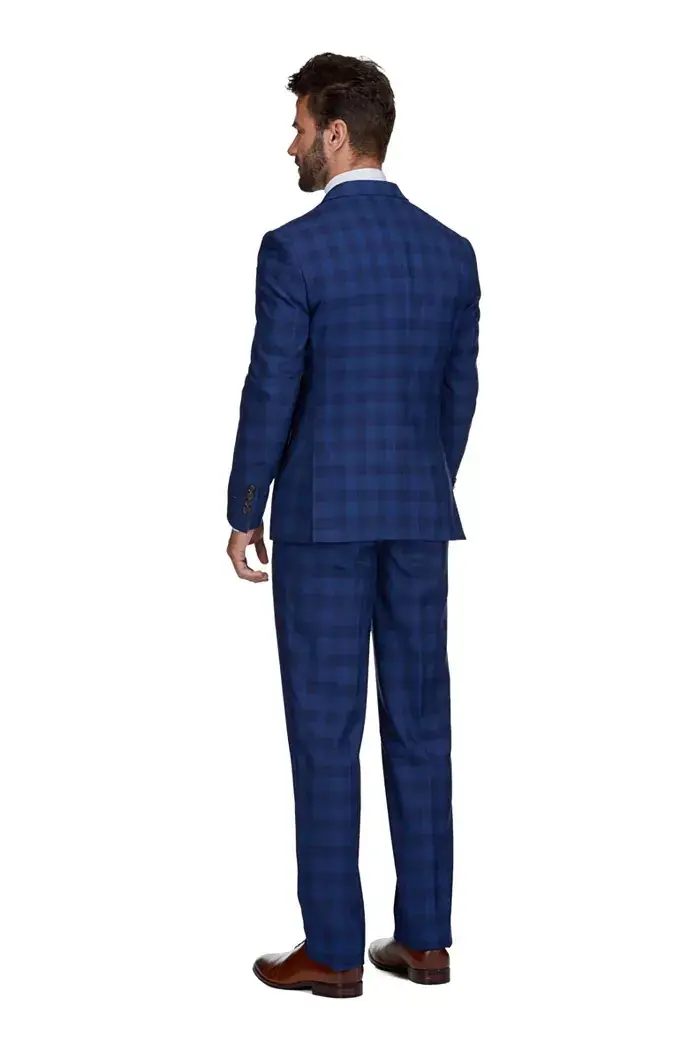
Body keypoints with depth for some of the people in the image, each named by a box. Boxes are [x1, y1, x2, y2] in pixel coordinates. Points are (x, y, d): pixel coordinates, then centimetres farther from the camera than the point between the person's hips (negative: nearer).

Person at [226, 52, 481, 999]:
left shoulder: (295, 248, -11)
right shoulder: (450, 250, 6)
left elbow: (271, 394, -11)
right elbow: (459, 393, 11)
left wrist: (244, 516, -1)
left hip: (322, 514, -5)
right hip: (419, 514, 6)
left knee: (325, 730, 1)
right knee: (419, 724, 10)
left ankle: (333, 949, 7)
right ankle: (425, 938, 16)